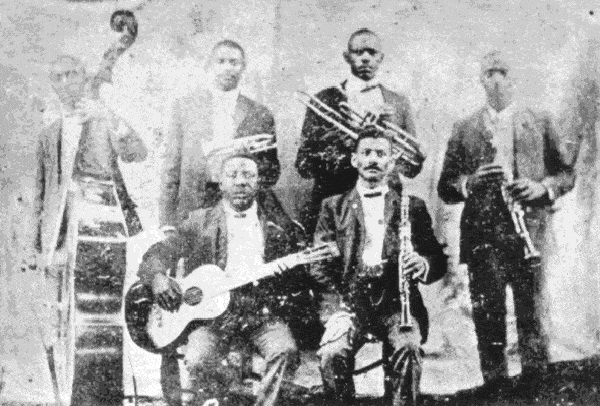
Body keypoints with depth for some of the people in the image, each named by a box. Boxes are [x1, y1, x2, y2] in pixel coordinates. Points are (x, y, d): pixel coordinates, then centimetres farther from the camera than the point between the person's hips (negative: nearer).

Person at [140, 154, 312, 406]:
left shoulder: (280, 226, 14)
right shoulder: (199, 222, 12)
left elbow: (299, 283, 12)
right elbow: (157, 254, 9)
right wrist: (159, 278, -13)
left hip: (262, 312, 1)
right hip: (210, 312, 0)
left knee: (285, 350, -29)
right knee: (197, 360, -28)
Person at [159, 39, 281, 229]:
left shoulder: (260, 115, 7)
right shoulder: (185, 105, 8)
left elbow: (272, 173, 12)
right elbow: (171, 168, 6)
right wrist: (167, 223, -1)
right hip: (194, 210, 0)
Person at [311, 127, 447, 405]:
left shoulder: (412, 206, 15)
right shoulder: (334, 206, 15)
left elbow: (438, 260, 11)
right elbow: (319, 264, 7)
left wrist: (423, 264, -14)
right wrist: (337, 303, -10)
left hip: (396, 299, 0)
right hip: (349, 297, 0)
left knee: (407, 346, -31)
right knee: (332, 353, -29)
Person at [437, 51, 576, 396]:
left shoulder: (540, 123, 14)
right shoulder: (464, 130, 13)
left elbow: (567, 173, 13)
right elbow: (445, 188, 10)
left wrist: (543, 187, -6)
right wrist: (471, 181, -10)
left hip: (529, 232, 0)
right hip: (482, 234, 0)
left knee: (531, 312, -1)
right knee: (488, 313, -1)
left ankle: (536, 378, 12)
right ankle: (495, 382, 9)